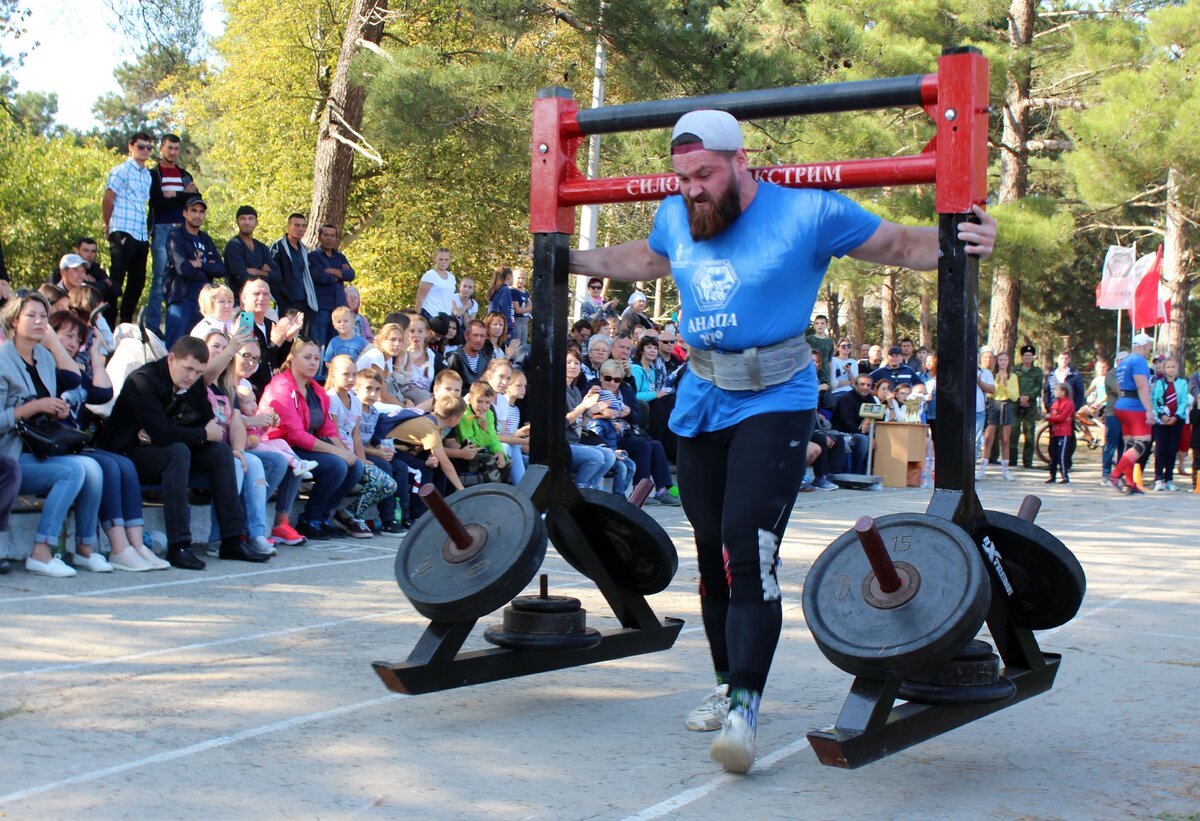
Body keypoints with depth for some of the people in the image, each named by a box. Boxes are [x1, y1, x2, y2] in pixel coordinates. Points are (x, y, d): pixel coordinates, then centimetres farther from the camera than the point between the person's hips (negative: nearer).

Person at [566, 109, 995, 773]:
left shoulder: (809, 213, -11)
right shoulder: (674, 219, 4)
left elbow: (902, 246, -3)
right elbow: (643, 259, 28)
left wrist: (959, 243, -21)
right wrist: (572, 259, 30)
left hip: (774, 403, -6)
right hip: (700, 403, 6)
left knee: (748, 550, -19)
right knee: (712, 553, 11)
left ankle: (745, 709, -17)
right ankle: (730, 684, 26)